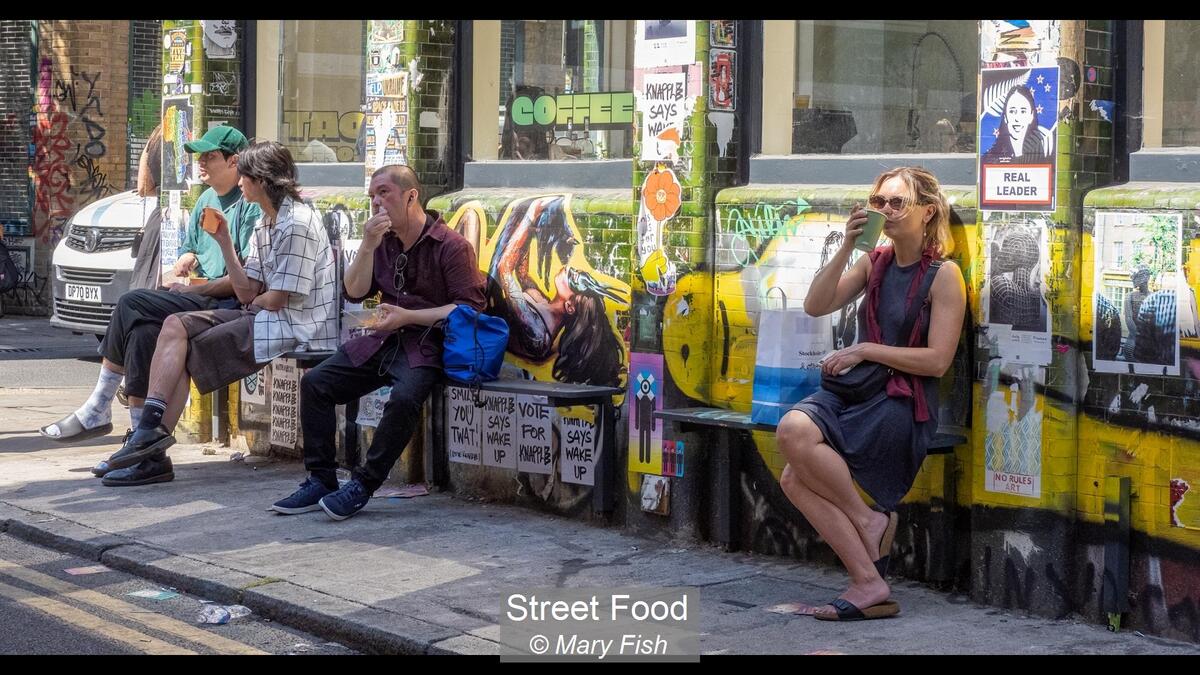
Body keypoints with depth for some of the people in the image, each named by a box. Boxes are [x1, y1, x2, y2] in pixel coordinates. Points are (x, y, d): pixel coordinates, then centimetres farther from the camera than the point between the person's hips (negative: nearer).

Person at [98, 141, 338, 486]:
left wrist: (253, 303, 5)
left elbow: (277, 299, -17)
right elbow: (247, 292, 10)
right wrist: (224, 241, 5)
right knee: (175, 325, -4)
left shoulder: (297, 224, -15)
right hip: (265, 316, 10)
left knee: (185, 351, -11)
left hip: (296, 326, -9)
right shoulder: (265, 224, 17)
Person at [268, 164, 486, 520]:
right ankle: (321, 480, -3)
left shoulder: (451, 246, -8)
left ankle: (363, 486, -21)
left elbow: (469, 307, -13)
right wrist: (368, 245, -8)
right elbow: (354, 292, 7)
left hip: (426, 346, -7)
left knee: (404, 397, -35)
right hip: (382, 341, 7)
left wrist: (408, 316, -18)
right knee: (314, 383, -8)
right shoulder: (383, 241, 12)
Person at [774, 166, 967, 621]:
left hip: (906, 406, -7)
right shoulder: (874, 263, 14)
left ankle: (868, 519, -10)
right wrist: (847, 247, -4)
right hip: (857, 395, 7)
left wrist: (864, 350, -11)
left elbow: (937, 360, -12)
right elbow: (815, 306, 4)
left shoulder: (944, 275, -4)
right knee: (795, 480, -18)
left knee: (796, 431, -30)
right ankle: (870, 586, -14)